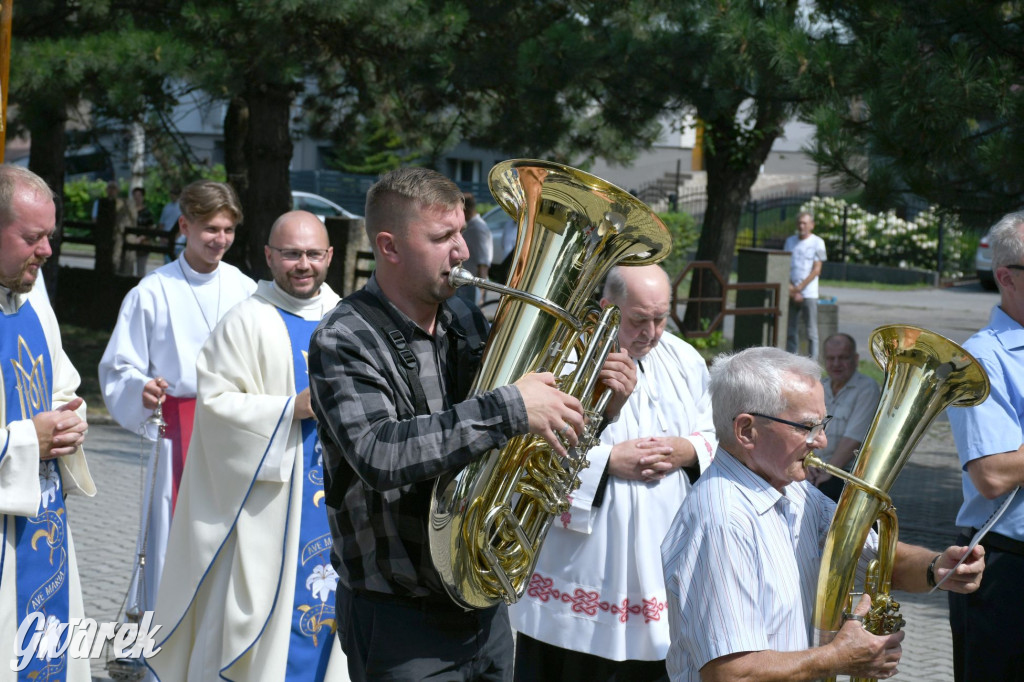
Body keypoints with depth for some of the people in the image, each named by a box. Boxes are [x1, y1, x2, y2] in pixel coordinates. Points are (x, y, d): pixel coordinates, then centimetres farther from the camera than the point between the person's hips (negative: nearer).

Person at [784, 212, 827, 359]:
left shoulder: (817, 242, 0)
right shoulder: (790, 241, 13)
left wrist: (799, 288, -11)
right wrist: (790, 289, -5)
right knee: (790, 331, 5)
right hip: (791, 293, 4)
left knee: (811, 331, -5)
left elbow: (816, 270, -6)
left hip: (809, 293, -4)